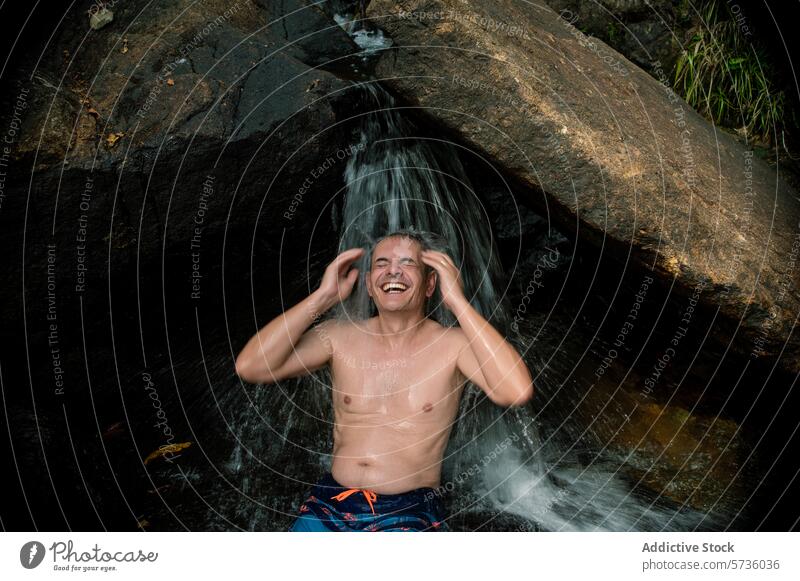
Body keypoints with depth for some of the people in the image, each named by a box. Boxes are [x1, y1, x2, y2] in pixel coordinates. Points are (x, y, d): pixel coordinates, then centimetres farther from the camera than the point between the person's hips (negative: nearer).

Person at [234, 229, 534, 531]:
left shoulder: (452, 344, -3)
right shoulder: (339, 336, 5)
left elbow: (517, 392, -21)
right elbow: (250, 367, -5)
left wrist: (457, 300, -17)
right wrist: (323, 296, -6)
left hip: (411, 512, -3)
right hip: (330, 505, 3)